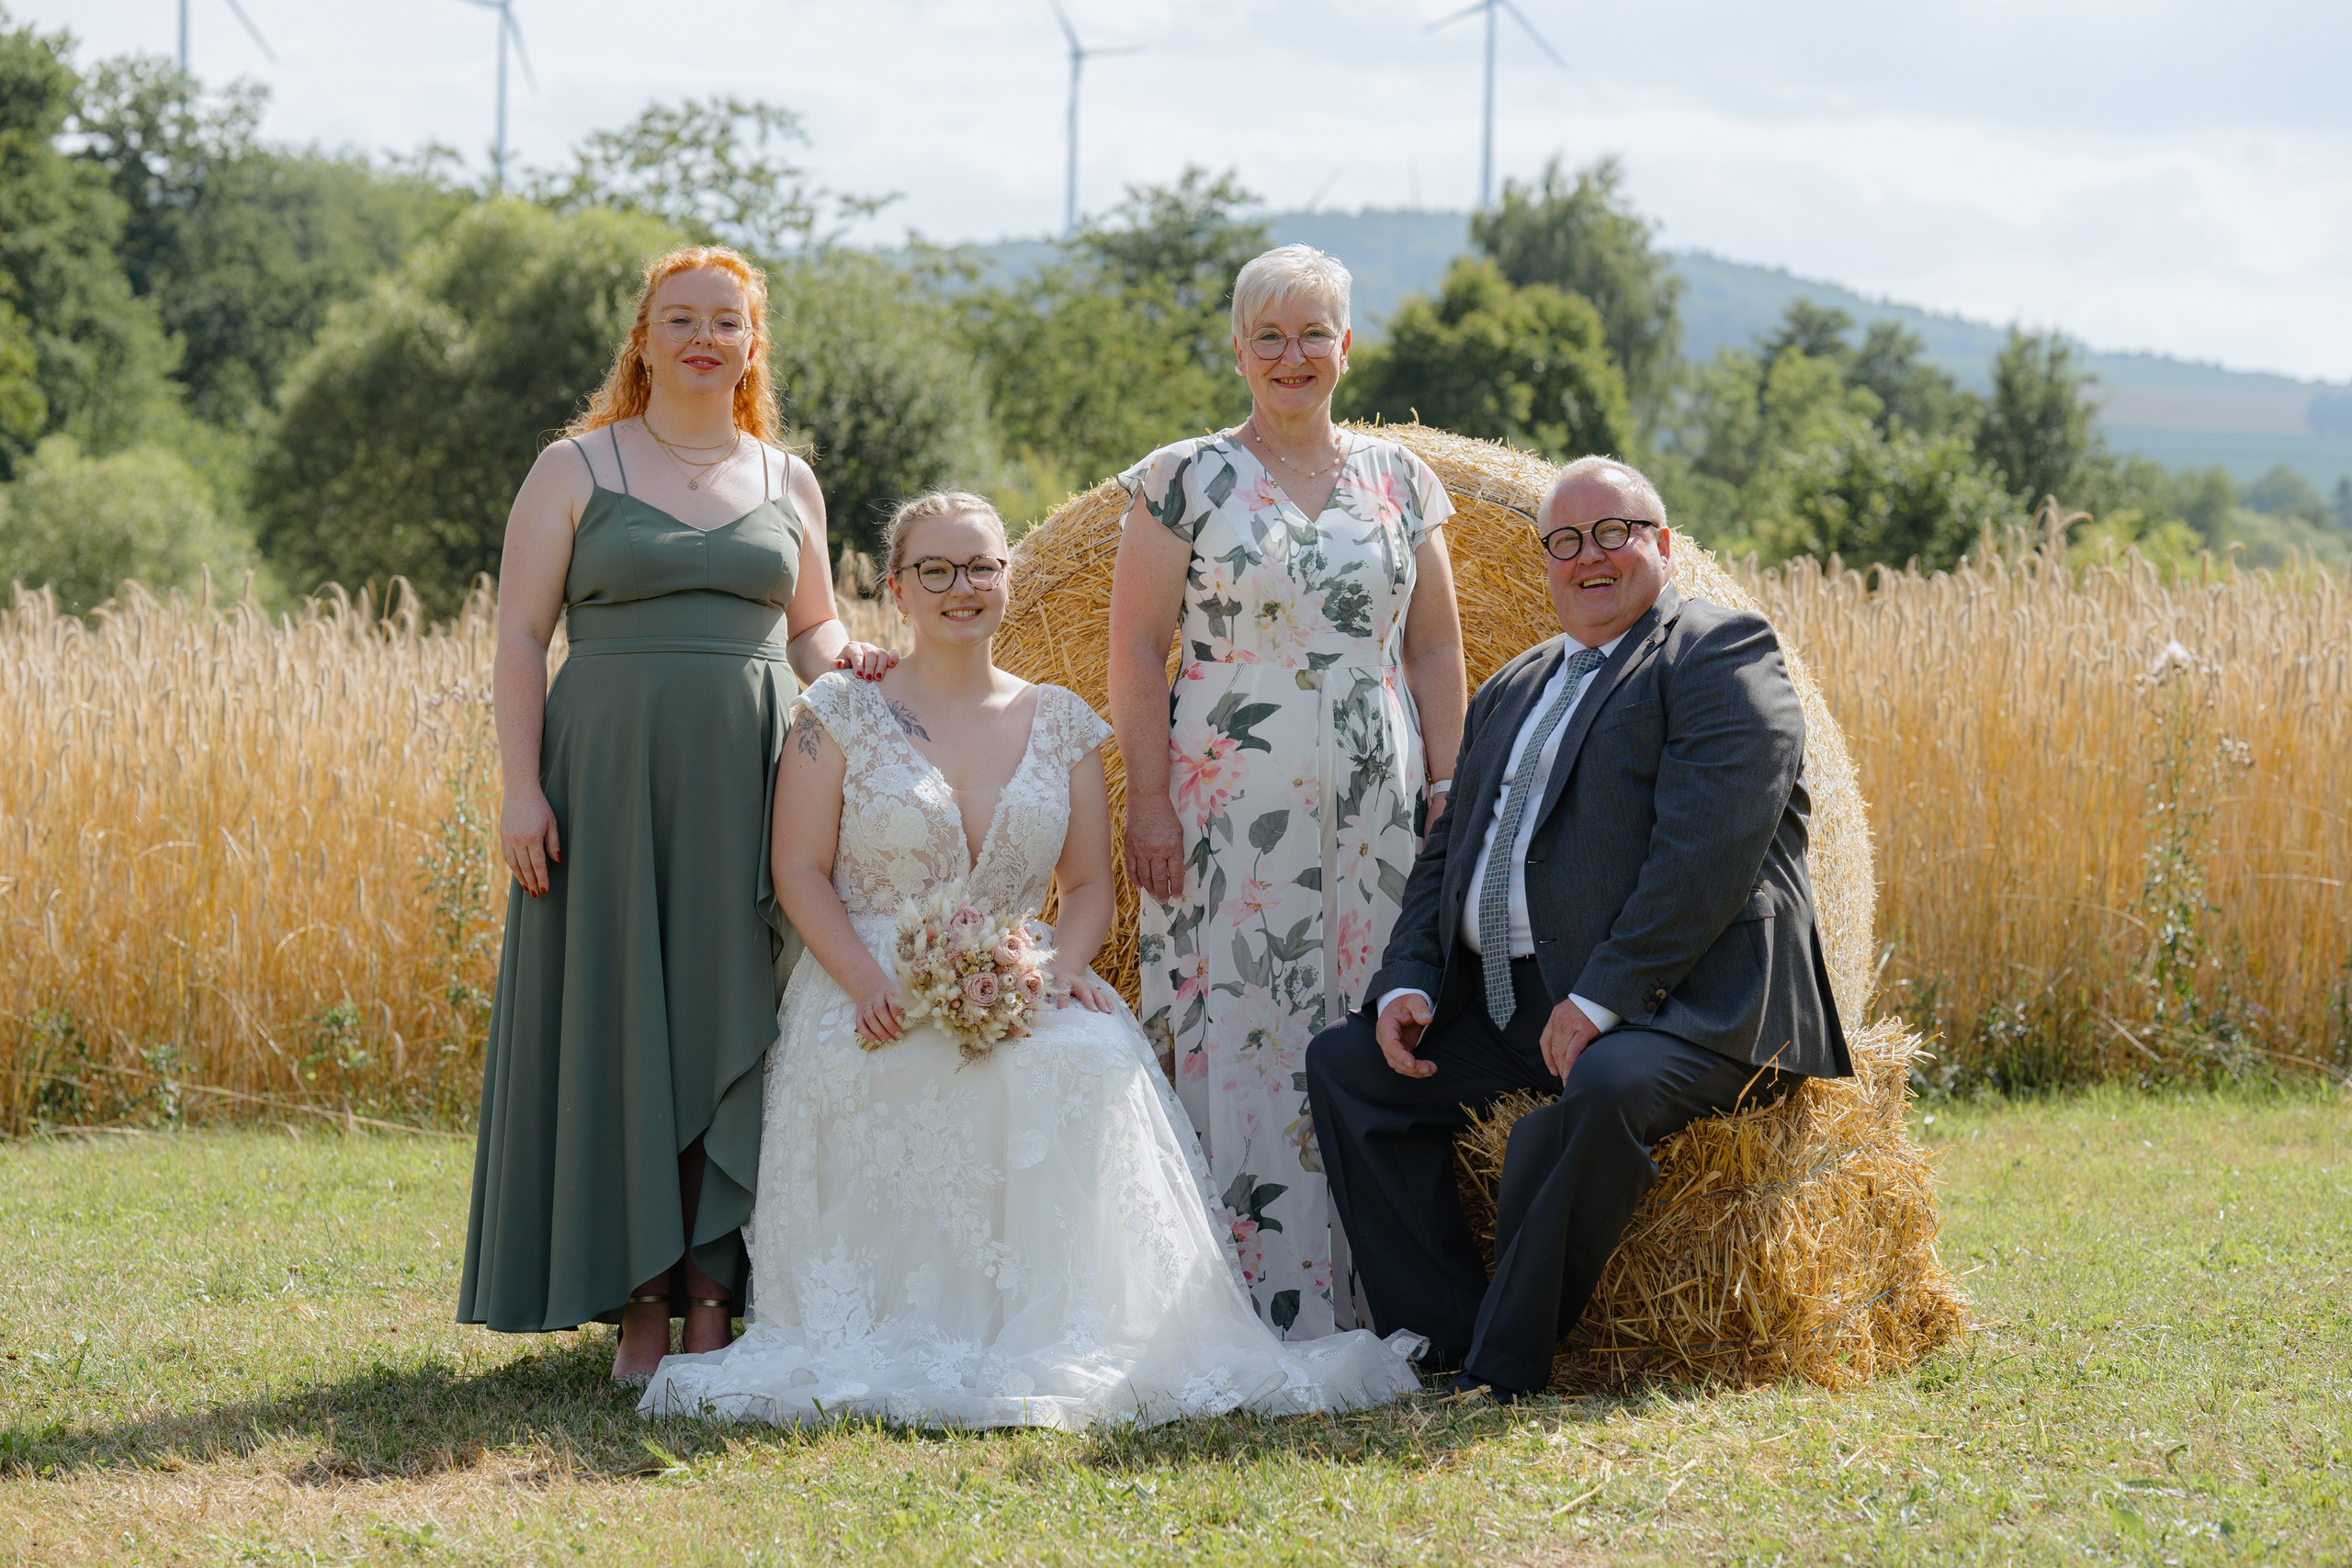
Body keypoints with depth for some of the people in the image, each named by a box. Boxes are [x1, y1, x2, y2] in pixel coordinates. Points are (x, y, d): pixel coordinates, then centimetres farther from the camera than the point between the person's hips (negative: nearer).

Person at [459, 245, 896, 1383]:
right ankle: (640, 1300, 3)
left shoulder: (787, 482, 13)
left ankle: (715, 1297, 4)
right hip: (612, 776, -2)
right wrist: (521, 787, -9)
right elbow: (520, 634, 0)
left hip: (748, 786, 3)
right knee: (618, 1029, -2)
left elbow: (811, 627, 21)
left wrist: (844, 659, -3)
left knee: (735, 1026, -1)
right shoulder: (577, 469, 4)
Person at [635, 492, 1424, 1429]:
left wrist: (1061, 964, -10)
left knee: (1093, 1058, -33)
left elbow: (1088, 885, 13)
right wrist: (869, 983, -16)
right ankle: (918, 1339, -27)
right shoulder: (842, 712, 5)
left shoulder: (1061, 725, 14)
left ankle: (1062, 1340, -30)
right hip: (875, 993, -2)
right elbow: (800, 870, 0)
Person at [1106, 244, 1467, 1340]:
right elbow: (1136, 651, 0)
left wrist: (1446, 787, 5)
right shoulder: (1186, 480, 3)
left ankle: (1365, 1306, 4)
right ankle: (1247, 1318, -5)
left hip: (1373, 817, 3)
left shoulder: (1397, 480, 12)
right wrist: (1149, 804, -8)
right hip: (1230, 818, -3)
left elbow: (1434, 646, 14)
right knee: (1233, 1040, -7)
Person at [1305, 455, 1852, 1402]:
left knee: (1601, 1091, -37)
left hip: (1678, 1003, -9)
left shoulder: (1720, 654, -3)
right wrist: (1407, 984, 3)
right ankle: (1446, 1335, -4)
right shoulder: (1511, 693, 24)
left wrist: (1600, 999, -22)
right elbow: (1449, 854, 23)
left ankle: (1502, 1375, -25)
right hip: (1508, 1009, 9)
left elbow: (1707, 853, -15)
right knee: (1343, 1062, 0)